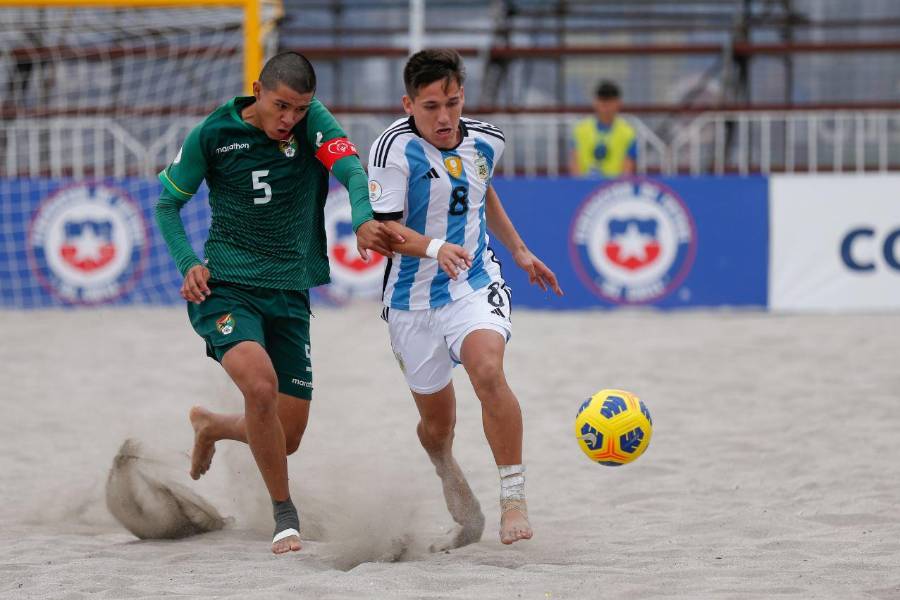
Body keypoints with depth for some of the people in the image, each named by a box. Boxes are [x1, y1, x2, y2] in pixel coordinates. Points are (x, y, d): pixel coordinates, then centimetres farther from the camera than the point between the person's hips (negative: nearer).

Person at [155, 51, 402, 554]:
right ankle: (284, 512, -13)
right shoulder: (213, 135, -6)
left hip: (291, 295, 3)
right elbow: (168, 204, 6)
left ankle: (210, 427, 42)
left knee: (287, 438, 7)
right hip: (226, 286, -3)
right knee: (260, 382, -32)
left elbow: (351, 169, -22)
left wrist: (364, 220, -43)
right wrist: (188, 263, -10)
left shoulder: (312, 121, -5)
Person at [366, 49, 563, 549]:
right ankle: (463, 509, 39)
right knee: (436, 423, 9)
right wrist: (435, 248, -38)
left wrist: (520, 251, 27)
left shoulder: (484, 141, 0)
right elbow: (383, 228, -22)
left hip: (476, 285, 1)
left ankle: (514, 498, -23)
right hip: (413, 300, -1)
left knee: (487, 371, -29)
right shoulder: (395, 148, -16)